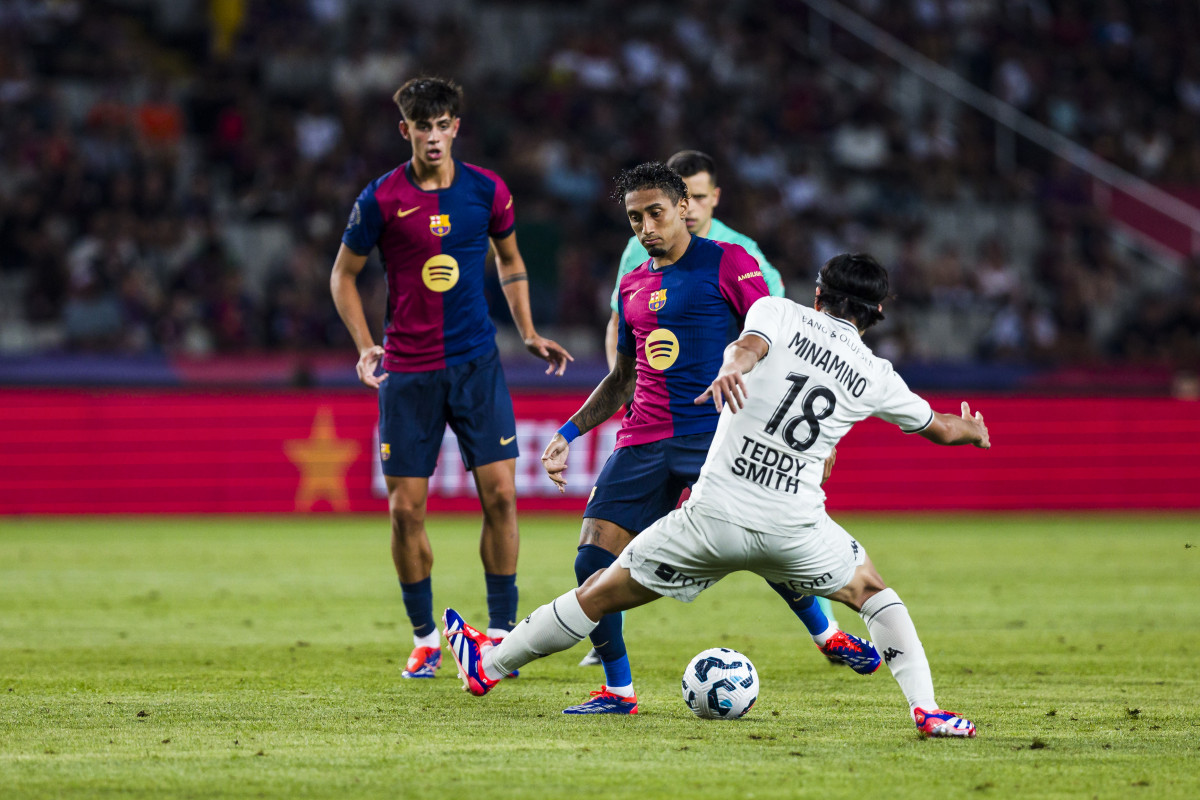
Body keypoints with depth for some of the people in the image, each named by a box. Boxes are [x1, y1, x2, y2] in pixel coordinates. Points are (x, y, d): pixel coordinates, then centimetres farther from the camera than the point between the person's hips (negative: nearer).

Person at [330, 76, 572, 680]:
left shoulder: (487, 190, 1)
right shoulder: (381, 199, -6)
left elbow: (510, 261, 18)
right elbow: (343, 274, 6)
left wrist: (528, 334, 8)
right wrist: (365, 346, -6)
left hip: (476, 363, 1)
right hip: (408, 373, -1)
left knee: (500, 495, -7)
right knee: (405, 510, -2)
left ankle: (501, 631, 4)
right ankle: (425, 637, 14)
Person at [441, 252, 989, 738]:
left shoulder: (778, 312, 5)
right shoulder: (875, 377, 10)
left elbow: (750, 345, -19)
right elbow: (941, 428, 24)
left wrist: (732, 368, -41)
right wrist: (975, 432, 46)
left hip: (715, 515, -1)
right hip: (795, 528, 1)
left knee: (602, 594, 12)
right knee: (872, 591, 25)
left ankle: (488, 665, 24)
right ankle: (925, 708, 9)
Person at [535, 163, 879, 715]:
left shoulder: (727, 262, 1)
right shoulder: (632, 285, 18)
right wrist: (568, 433, 21)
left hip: (716, 435, -5)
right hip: (645, 439, 5)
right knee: (593, 557, -7)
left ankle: (828, 637, 12)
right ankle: (618, 691, 4)